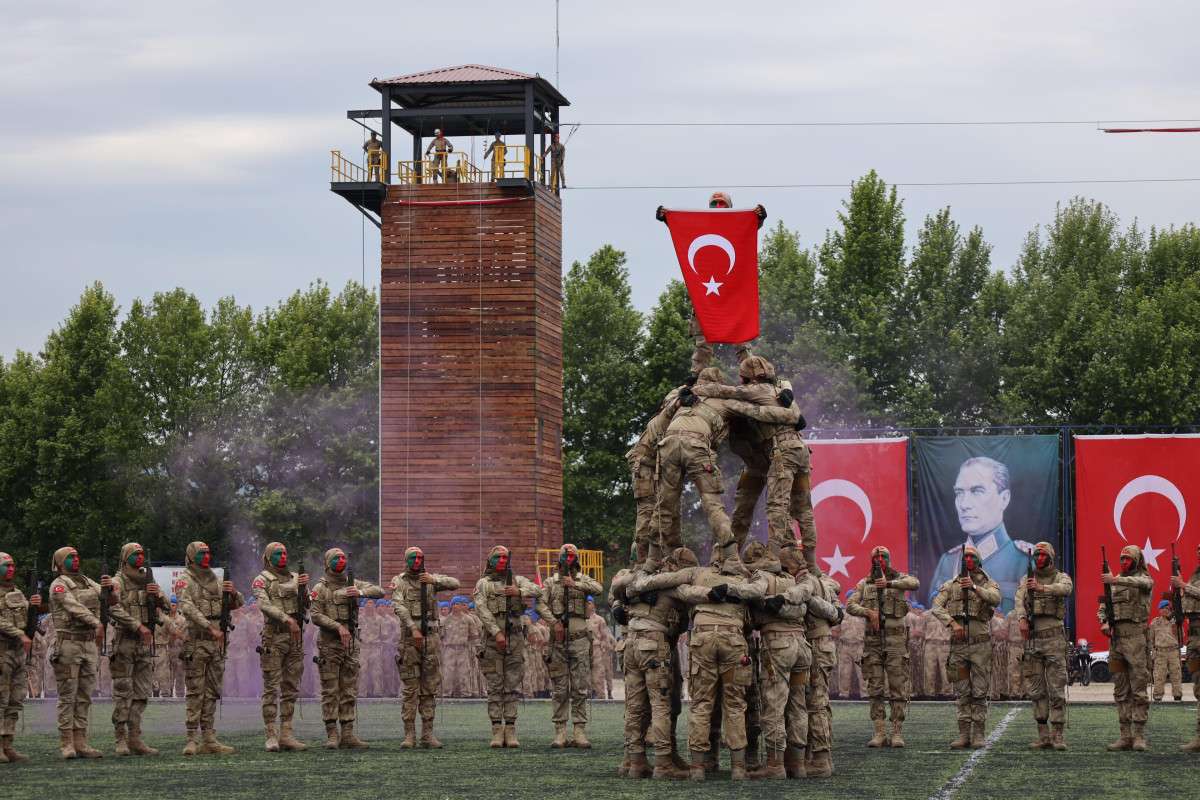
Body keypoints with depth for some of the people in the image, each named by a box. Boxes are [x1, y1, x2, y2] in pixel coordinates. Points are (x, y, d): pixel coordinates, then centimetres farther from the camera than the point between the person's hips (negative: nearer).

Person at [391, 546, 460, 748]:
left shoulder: (430, 578, 11)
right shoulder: (399, 581, 2)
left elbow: (454, 584, -4)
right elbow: (399, 607, -12)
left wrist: (434, 580, -21)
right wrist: (413, 629, -24)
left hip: (432, 637, 3)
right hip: (409, 638, -3)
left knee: (430, 688, 4)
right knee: (410, 688, -3)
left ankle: (427, 734, 7)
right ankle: (409, 735, -2)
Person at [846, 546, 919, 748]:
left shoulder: (899, 578, 4)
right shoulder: (864, 584, 11)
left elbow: (915, 584, -19)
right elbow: (850, 605, 1)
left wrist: (889, 583, -31)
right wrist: (868, 612, -18)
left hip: (896, 639, -2)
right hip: (873, 639, 2)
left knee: (898, 687, -4)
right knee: (875, 689, 0)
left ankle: (897, 733, -2)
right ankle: (880, 733, 2)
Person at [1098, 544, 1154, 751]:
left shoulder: (1145, 579, 1)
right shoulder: (1114, 582, 18)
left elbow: (1139, 583, -24)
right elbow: (1102, 608, 17)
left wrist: (1116, 580, -39)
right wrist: (1104, 623, -4)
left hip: (1135, 636, -6)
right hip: (1115, 638, 6)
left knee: (1139, 688, -7)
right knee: (1121, 691, 6)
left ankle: (1139, 736, -6)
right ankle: (1125, 736, 8)